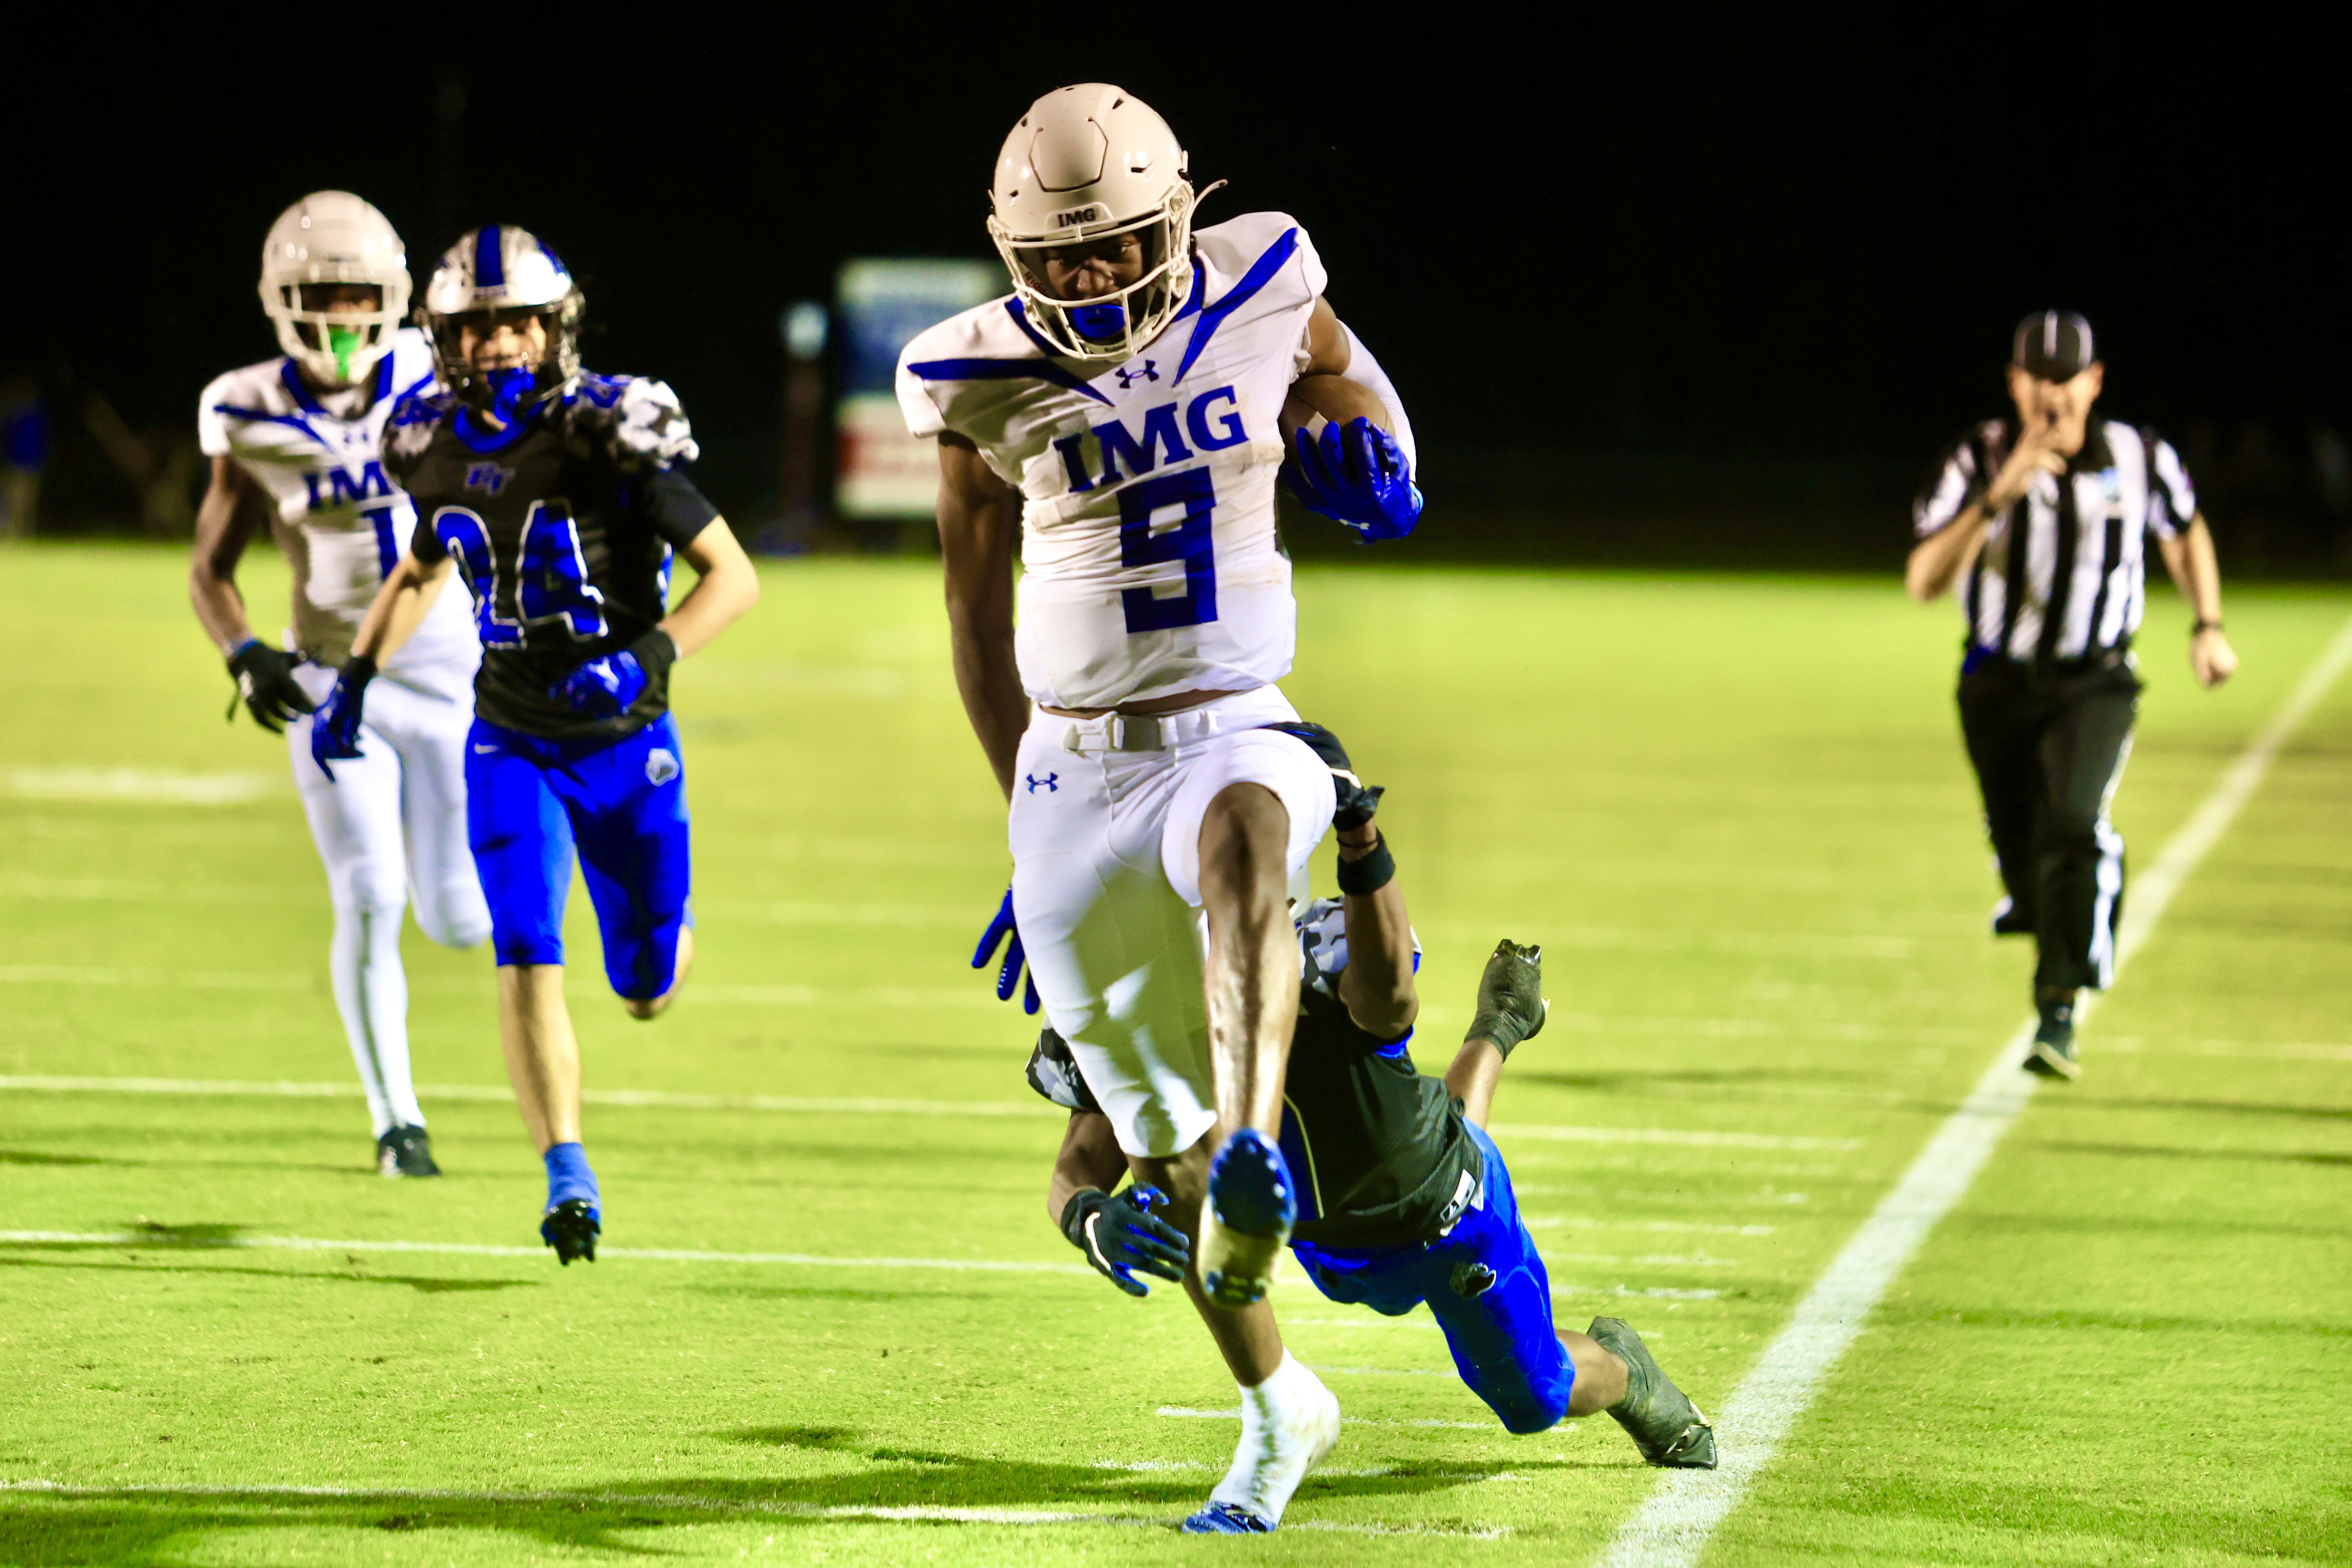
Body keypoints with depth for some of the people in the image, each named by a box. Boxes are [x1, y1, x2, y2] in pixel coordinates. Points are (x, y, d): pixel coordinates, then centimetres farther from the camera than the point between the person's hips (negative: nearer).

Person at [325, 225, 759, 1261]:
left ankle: (663, 932, 48)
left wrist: (651, 653, -30)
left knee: (647, 994, 10)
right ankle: (569, 1182, -14)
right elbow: (421, 571, 19)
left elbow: (735, 576, -15)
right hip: (515, 747, 2)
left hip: (626, 745, -2)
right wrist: (354, 680, 13)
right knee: (528, 961, -17)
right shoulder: (441, 448, -3)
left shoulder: (613, 437, -18)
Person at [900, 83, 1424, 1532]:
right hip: (1073, 765, 1)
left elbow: (1334, 368, 24)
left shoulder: (1261, 288, -3)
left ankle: (1252, 1157, -62)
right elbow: (978, 622, 7)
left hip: (1234, 732, -1)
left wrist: (1366, 437, 3)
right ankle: (1278, 1404, 29)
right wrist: (1025, 824, 9)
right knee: (1152, 1124, 7)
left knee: (1240, 842, -40)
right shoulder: (989, 386, -4)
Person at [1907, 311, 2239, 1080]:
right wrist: (2001, 494, -34)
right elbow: (1925, 582, -25)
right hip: (1998, 683, 1)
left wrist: (2208, 627, 5)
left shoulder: (2137, 459, -10)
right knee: (2020, 848, 8)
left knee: (2072, 824, -23)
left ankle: (2058, 1012, -21)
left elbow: (2185, 533, 13)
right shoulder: (1979, 460, -15)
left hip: (2094, 683, -1)